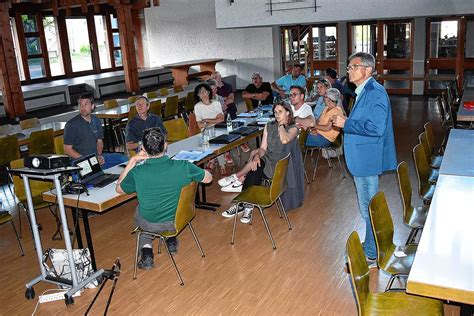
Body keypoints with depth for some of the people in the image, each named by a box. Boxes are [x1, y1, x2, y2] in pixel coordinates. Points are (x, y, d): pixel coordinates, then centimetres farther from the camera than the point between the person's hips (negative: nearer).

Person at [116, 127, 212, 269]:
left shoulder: (137, 173, -25)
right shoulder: (183, 167, -25)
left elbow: (118, 189, -2)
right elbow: (208, 178, -6)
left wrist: (132, 161, -3)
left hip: (150, 225, -1)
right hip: (177, 221, 1)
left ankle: (146, 251, 23)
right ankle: (171, 241, 41)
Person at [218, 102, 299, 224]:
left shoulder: (293, 129, -3)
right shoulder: (269, 126, 12)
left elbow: (284, 140, -27)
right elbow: (263, 148, 5)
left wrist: (281, 125, -10)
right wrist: (257, 156, -17)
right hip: (266, 160, 4)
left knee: (254, 172, -31)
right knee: (253, 173, -28)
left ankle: (237, 179, -5)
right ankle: (247, 207, -19)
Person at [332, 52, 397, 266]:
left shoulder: (374, 92, -20)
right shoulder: (364, 91, 12)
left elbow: (375, 127, -28)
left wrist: (346, 124, -21)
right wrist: (344, 123, 9)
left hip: (367, 160, -10)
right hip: (363, 158, 10)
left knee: (369, 208, 2)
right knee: (368, 206, 21)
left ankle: (372, 254, 17)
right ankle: (371, 246, 37)